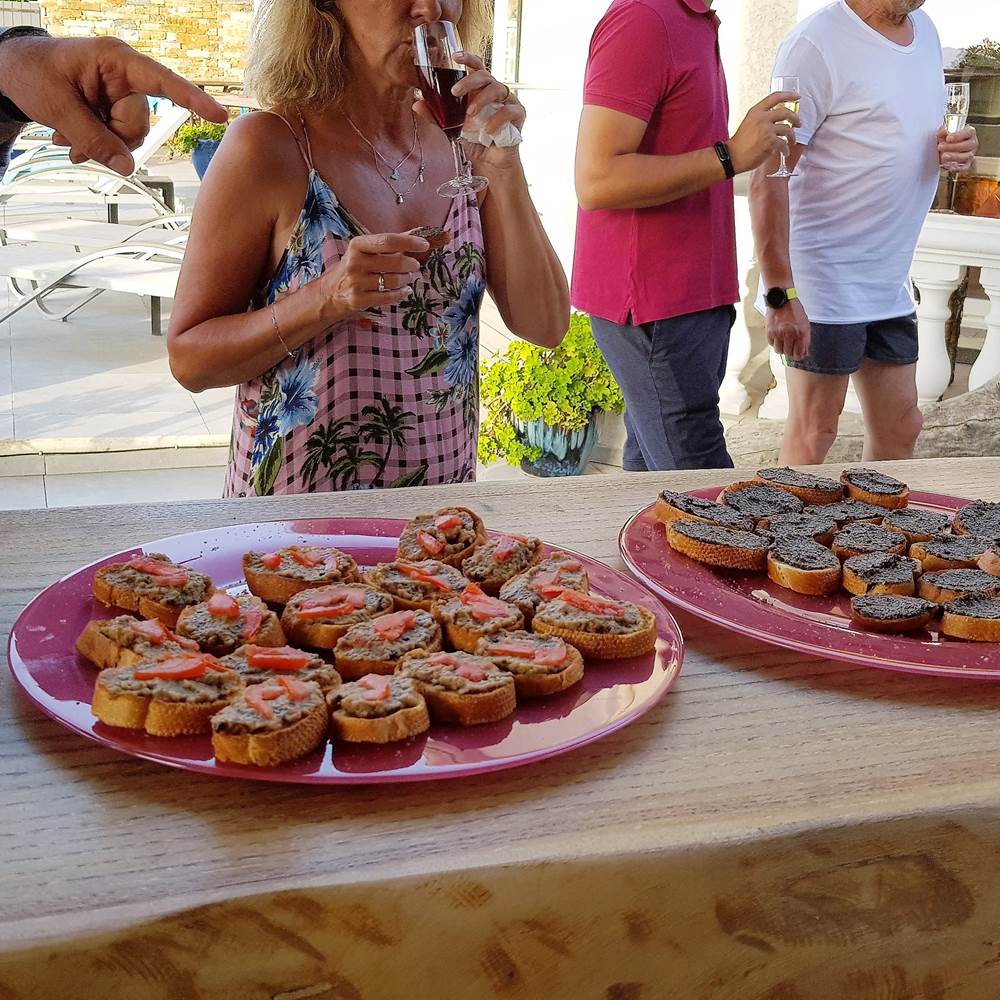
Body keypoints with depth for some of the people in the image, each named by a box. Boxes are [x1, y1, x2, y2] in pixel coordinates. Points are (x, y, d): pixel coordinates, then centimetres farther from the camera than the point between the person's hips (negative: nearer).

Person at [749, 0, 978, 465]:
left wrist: (952, 148, 1)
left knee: (900, 430, 13)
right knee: (814, 432, 0)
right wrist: (780, 295, -25)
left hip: (890, 282, 8)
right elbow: (769, 178, -19)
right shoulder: (817, 43, -14)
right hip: (823, 282, -8)